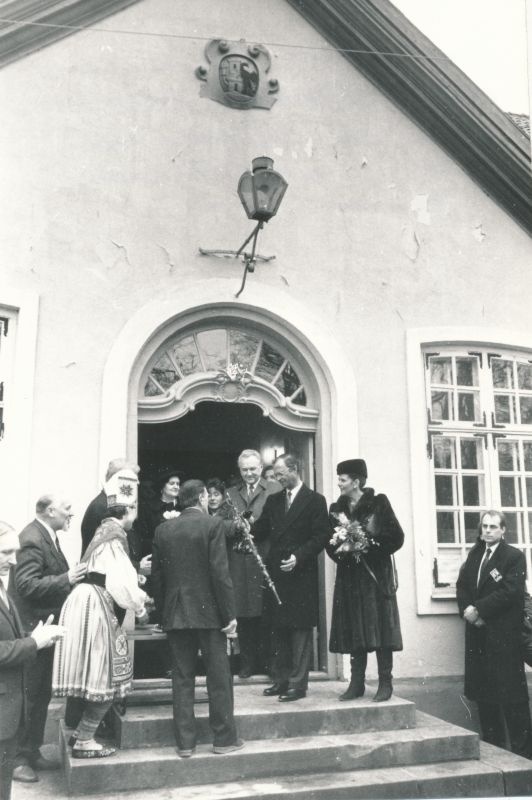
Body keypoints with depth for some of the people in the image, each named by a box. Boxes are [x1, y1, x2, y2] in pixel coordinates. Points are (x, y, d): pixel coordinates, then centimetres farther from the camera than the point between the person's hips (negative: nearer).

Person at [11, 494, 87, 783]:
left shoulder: (47, 536, 11)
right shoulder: (32, 539, -20)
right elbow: (26, 585, -26)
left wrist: (71, 576, 2)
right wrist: (66, 579, -30)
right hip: (34, 629, -10)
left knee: (42, 694, 17)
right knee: (30, 696, 1)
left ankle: (32, 753, 30)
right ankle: (19, 758, 14)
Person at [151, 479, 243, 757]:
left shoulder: (163, 529, 5)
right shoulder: (213, 524, -9)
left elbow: (156, 575, 6)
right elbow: (220, 572, -14)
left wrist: (163, 611, 15)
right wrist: (229, 614, -9)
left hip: (175, 615, 4)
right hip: (209, 612, -4)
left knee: (182, 679, 10)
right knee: (219, 677, 8)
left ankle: (184, 742, 14)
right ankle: (224, 738, 15)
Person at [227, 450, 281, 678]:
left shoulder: (275, 490, 4)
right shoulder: (231, 494, 18)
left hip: (265, 558, -3)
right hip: (238, 559, 3)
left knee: (266, 612, -1)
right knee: (243, 613, 5)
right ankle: (248, 662, 16)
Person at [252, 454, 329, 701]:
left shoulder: (315, 500, -3)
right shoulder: (273, 500, 14)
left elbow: (321, 536, -8)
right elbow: (261, 530, 11)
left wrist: (299, 556, -18)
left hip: (301, 576, -5)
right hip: (276, 574, 6)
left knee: (300, 629, -1)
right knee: (278, 629, 11)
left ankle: (298, 683, 6)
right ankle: (280, 679, 21)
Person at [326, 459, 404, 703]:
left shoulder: (378, 503, -4)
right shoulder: (336, 509, 9)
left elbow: (396, 537, -6)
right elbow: (330, 543, 12)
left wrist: (369, 546, -14)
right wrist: (339, 550, -8)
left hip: (376, 575, -4)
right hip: (349, 577, 4)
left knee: (380, 627, -3)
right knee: (354, 631, 5)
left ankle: (385, 683, 5)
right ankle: (357, 683, 12)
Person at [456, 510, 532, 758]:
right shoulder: (473, 555, 16)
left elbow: (510, 591, -14)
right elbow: (462, 585, 12)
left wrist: (478, 609, -16)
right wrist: (467, 609, -7)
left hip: (503, 633, -6)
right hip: (477, 631, 6)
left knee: (511, 691, -4)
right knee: (483, 691, 9)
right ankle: (492, 745, 19)